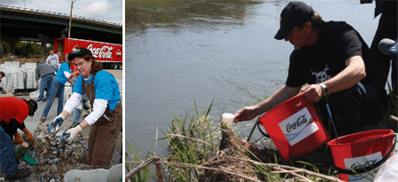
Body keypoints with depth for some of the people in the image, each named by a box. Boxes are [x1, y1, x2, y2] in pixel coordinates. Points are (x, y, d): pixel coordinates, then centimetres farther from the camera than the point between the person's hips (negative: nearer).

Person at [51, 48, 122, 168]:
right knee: (92, 145, 28)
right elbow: (74, 98, -10)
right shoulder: (82, 77, -4)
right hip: (98, 117, 8)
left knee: (99, 162, -3)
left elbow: (99, 109, -37)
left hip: (111, 117, -8)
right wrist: (62, 116, -30)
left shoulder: (102, 78, -32)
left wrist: (78, 129, -42)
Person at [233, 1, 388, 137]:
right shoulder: (299, 54, 2)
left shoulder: (341, 33, -20)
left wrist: (323, 88, -52)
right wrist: (256, 110, 6)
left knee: (345, 91, -40)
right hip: (331, 107, 6)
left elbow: (359, 70, -37)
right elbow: (290, 89, 11)